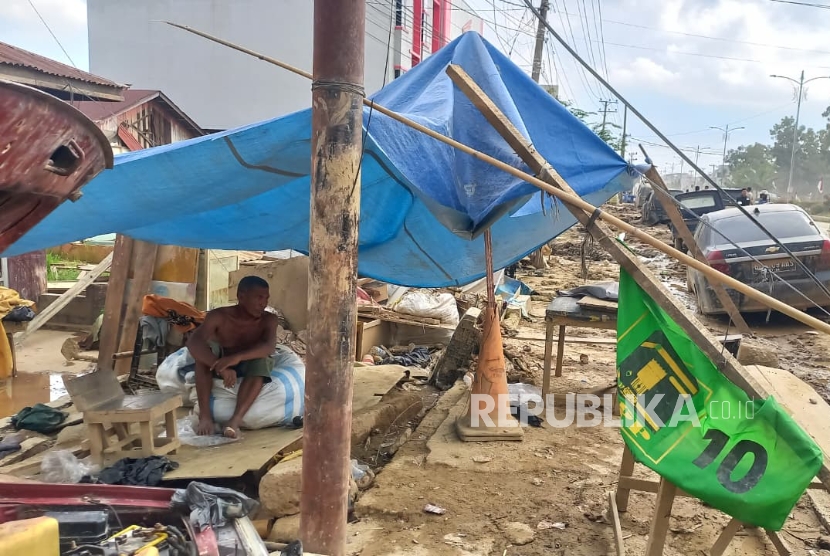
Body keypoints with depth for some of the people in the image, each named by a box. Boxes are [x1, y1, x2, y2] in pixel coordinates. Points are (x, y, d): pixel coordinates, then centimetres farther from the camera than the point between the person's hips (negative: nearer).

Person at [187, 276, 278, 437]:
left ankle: (235, 420, -42)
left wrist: (237, 357, -52)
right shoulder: (219, 316, -18)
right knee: (204, 348, -30)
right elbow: (193, 342, -33)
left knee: (263, 359, -33)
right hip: (219, 365, 0)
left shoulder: (268, 319, -15)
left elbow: (269, 346, -34)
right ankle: (205, 416, -31)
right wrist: (221, 367, -49)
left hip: (249, 367, 0)